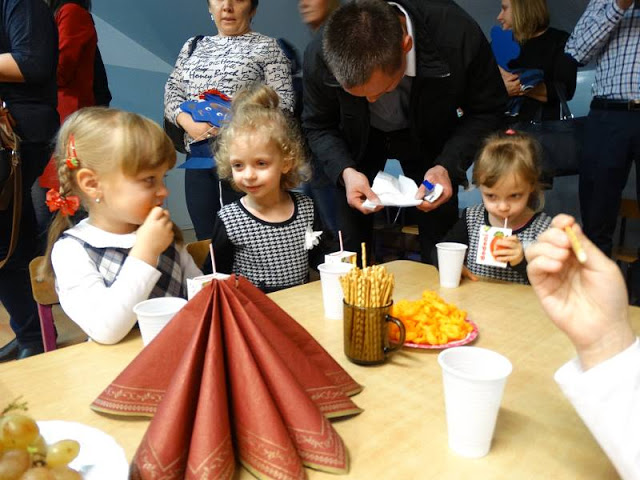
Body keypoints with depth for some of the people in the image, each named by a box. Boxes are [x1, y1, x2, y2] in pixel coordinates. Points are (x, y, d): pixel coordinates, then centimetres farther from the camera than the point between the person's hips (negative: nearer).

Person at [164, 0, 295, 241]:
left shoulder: (267, 47, 4)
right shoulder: (193, 45, 19)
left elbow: (283, 101, -5)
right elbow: (172, 90, 15)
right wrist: (186, 120, -7)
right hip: (198, 157, 5)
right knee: (206, 241, 7)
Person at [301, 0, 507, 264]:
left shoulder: (460, 35, -33)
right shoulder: (319, 56, -29)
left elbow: (486, 111, -17)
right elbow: (318, 126, -12)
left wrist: (448, 167, -31)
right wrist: (345, 171, -30)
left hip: (430, 134, 0)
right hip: (360, 137, 1)